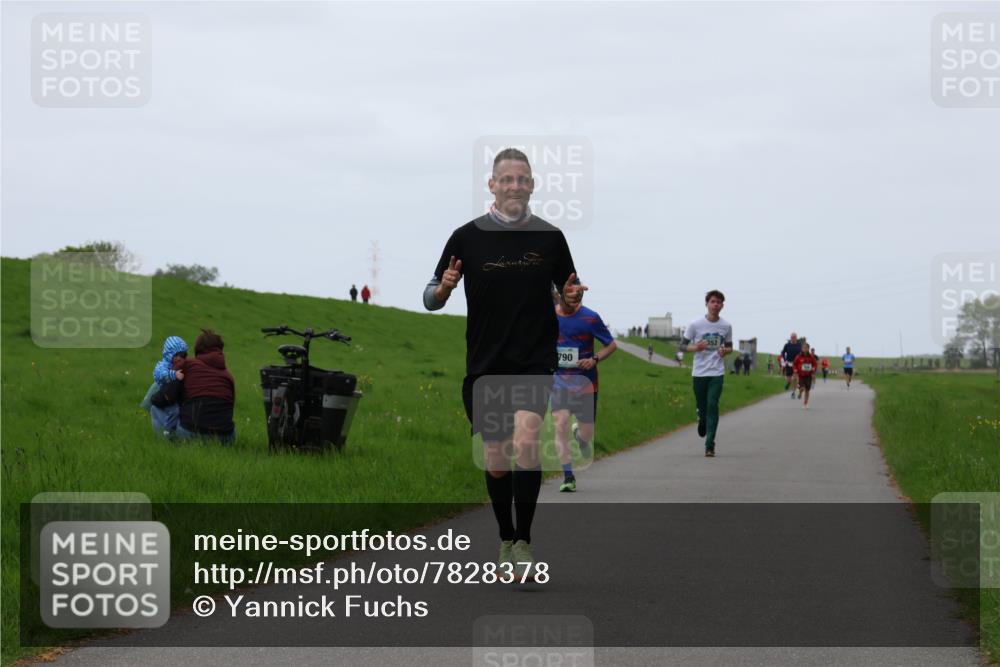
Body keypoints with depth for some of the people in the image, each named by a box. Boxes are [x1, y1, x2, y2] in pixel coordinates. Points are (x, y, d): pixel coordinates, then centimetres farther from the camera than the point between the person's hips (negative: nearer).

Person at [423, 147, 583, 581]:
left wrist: (572, 298, -11)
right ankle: (506, 541, 26)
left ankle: (523, 542, -15)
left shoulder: (550, 237, 2)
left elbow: (567, 295, 12)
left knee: (526, 442, -22)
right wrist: (443, 288, -20)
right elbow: (431, 299, 3)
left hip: (535, 361, -1)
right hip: (484, 365, 1)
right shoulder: (467, 237, -1)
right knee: (496, 460, 7)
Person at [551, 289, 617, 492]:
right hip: (558, 381, 1)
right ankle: (568, 476, -11)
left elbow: (612, 344, -1)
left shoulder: (590, 318, -7)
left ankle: (579, 435, 46)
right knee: (560, 424, -18)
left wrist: (595, 359, -17)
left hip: (585, 382, -1)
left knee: (587, 433, 6)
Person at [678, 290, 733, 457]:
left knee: (713, 405, -13)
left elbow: (729, 347, 17)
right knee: (702, 406, 7)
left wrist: (725, 351, -7)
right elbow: (682, 346, 2)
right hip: (699, 373, 0)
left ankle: (710, 445, -13)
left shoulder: (726, 326, 4)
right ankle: (702, 421, 45)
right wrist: (696, 348, -18)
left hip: (717, 373, 0)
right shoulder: (695, 325, -3)